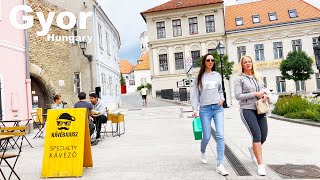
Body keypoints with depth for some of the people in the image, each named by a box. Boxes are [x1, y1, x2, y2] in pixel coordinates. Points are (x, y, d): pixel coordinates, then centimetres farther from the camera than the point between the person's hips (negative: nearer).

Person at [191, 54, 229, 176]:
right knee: (207, 136, 3)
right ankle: (203, 152, 37)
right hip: (205, 109, -2)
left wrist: (222, 98, 1)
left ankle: (220, 165, -5)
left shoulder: (217, 75, 12)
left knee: (220, 135, -9)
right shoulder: (199, 77, 5)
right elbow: (195, 94, 2)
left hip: (218, 108, 2)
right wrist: (194, 109, -6)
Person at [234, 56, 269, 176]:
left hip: (260, 110, 6)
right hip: (247, 110, -6)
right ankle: (260, 165, -9)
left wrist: (265, 95, -3)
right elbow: (238, 96, -10)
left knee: (263, 137, 5)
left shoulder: (257, 77, 16)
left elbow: (264, 89, 21)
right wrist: (255, 94, -13)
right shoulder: (239, 79, -2)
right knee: (257, 135, -16)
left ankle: (253, 149, 39)